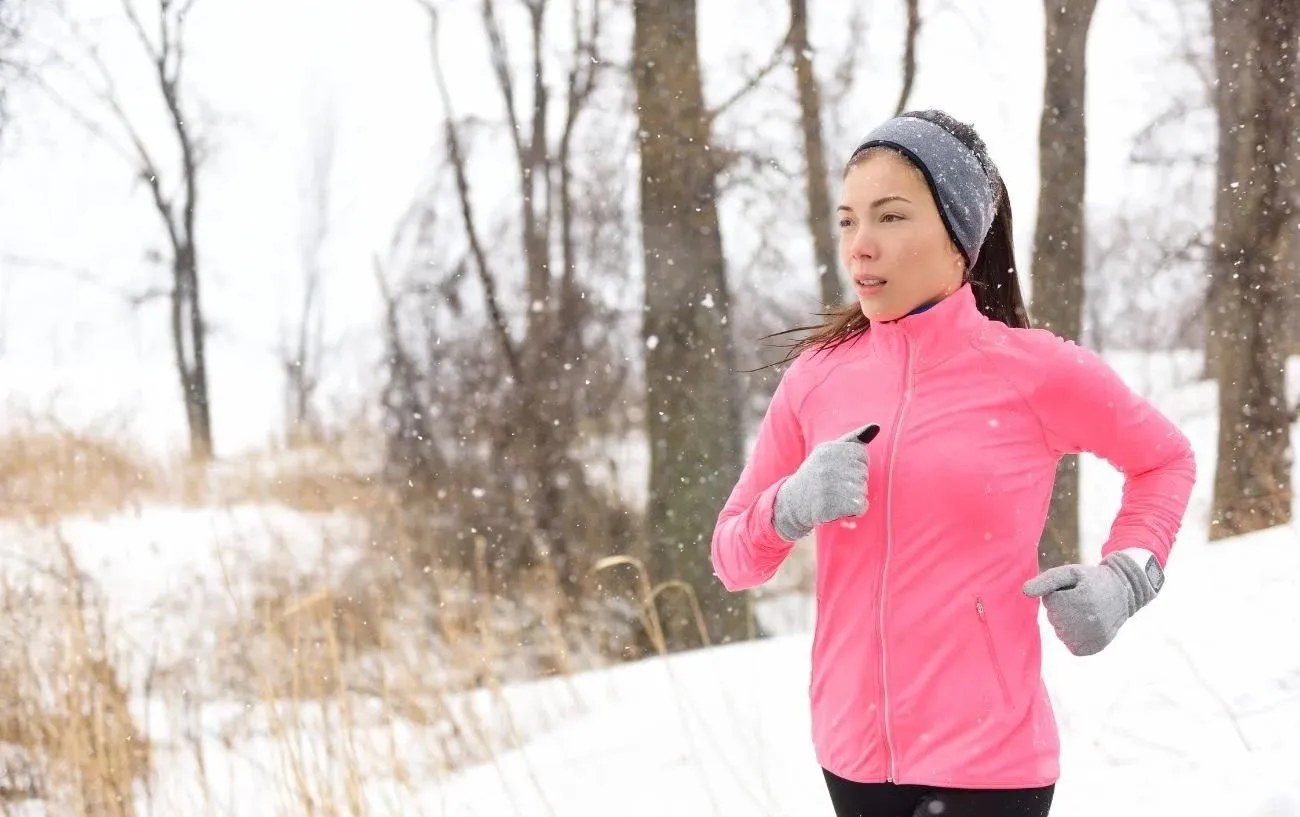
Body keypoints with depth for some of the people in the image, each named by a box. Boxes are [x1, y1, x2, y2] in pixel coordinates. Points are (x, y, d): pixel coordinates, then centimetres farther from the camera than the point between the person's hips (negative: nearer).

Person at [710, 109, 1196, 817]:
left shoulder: (1036, 370, -7)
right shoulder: (816, 375, 2)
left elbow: (1165, 460, 11)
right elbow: (732, 560, 8)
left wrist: (1126, 576, -5)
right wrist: (792, 508, -13)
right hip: (851, 754, 4)